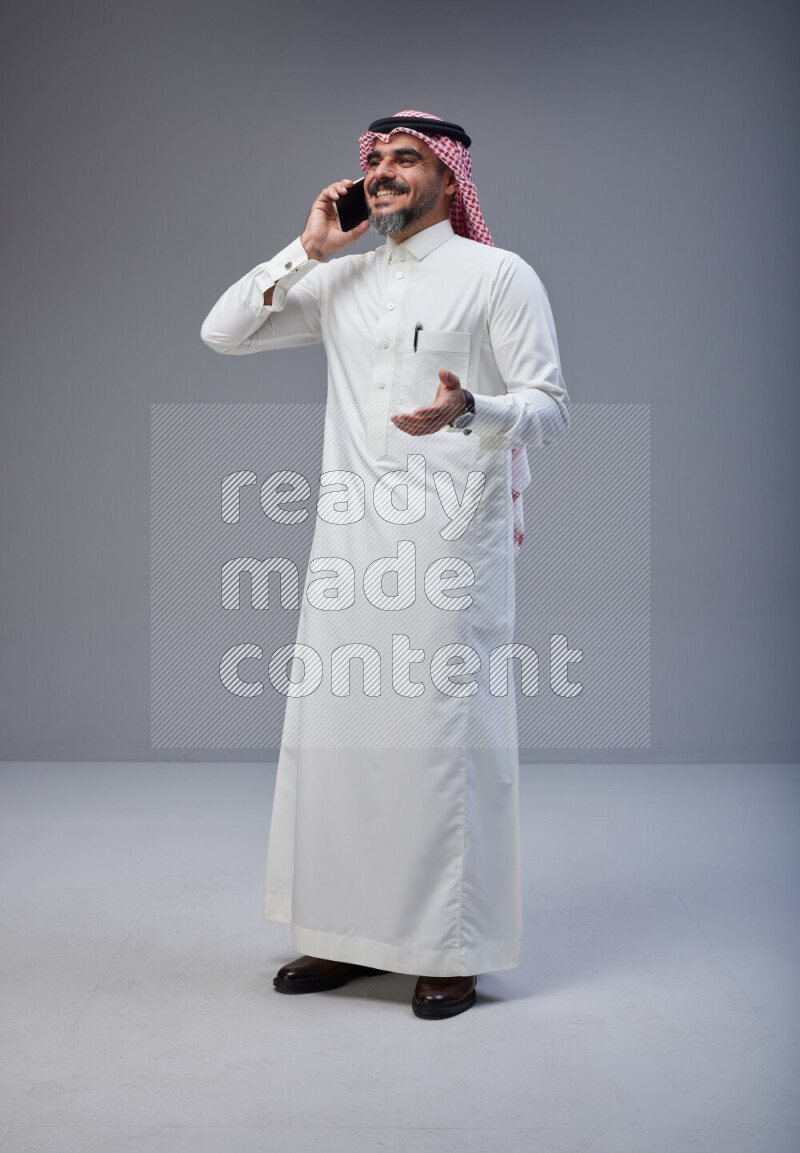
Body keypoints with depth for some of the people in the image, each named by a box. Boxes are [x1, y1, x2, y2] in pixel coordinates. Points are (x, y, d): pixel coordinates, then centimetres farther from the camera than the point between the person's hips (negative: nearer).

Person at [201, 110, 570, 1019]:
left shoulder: (498, 276, 2)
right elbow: (223, 333, 14)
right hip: (349, 536, 5)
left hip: (452, 536, -5)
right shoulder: (341, 282, 17)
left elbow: (550, 408, -4)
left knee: (443, 737, -4)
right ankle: (348, 934, 19)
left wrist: (467, 412, -25)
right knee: (332, 730, 5)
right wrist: (307, 249, 7)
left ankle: (452, 951, 9)